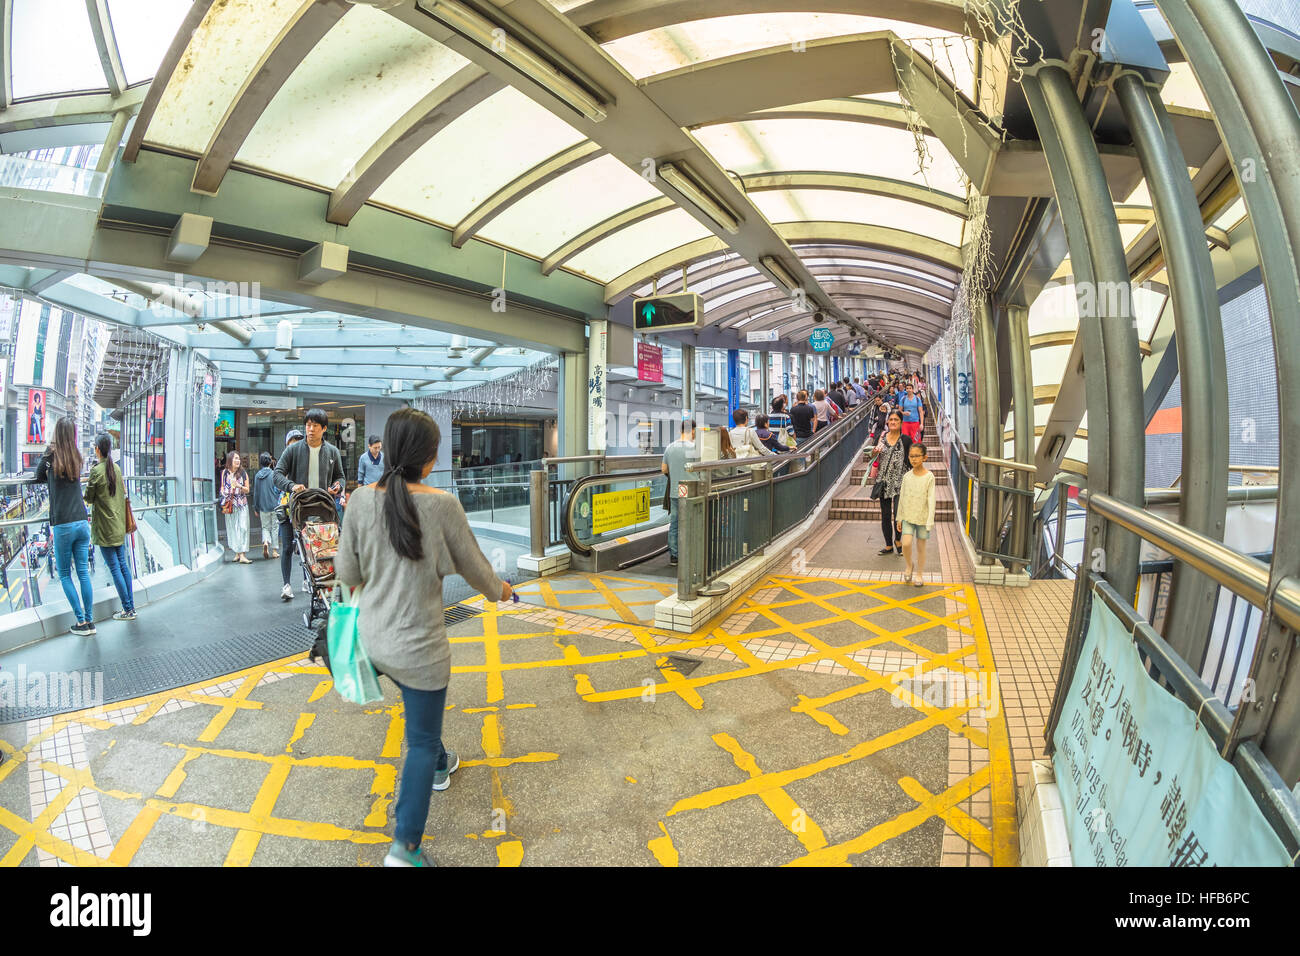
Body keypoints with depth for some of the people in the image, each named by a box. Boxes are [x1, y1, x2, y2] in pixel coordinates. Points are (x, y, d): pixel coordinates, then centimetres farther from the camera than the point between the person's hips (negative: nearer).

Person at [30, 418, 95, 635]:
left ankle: (81, 622, 6)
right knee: (83, 572, 8)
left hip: (63, 526, -4)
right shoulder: (77, 458, 7)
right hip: (82, 523, 4)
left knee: (64, 575, 7)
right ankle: (90, 620, 10)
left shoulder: (52, 453, -5)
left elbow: (39, 476, 8)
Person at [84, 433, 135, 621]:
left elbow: (88, 499, -6)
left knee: (114, 568, -2)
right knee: (123, 565, 11)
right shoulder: (117, 468, 6)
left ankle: (128, 610, 0)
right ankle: (131, 606, 15)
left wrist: (87, 487, 10)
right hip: (119, 525, 7)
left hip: (105, 527, -7)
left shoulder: (96, 471, -13)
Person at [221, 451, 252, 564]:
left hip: (242, 504, -2)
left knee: (242, 528, -10)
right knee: (232, 528, 3)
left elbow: (247, 490, 6)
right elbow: (222, 487, 19)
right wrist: (225, 493, -2)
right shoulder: (225, 473, 8)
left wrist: (238, 486, -12)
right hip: (229, 505, 2)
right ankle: (237, 553, 11)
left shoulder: (243, 473, 5)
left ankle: (242, 555, -15)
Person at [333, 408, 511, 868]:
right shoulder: (442, 504, -21)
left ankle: (439, 765, 55)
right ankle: (405, 846, 14)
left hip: (374, 636, 6)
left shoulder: (362, 500, -11)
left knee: (419, 703, 32)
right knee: (421, 739, 12)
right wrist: (498, 590, 12)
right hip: (418, 642, -5)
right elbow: (472, 565, -8)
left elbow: (346, 571, -1)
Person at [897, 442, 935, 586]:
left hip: (922, 518, -2)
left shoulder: (929, 477, -7)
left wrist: (930, 521, -13)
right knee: (906, 543, -14)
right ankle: (909, 566, 14)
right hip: (908, 517, 2)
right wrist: (900, 518, 9)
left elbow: (931, 499, -9)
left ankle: (918, 575, 22)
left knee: (921, 547, 7)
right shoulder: (907, 476, 2)